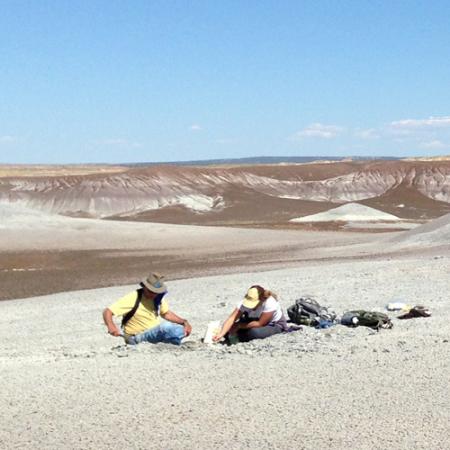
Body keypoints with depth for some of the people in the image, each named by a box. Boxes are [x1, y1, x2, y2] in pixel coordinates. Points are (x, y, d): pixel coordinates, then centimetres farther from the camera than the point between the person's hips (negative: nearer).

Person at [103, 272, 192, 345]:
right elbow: (107, 312, -20)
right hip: (136, 339, -6)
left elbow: (167, 313, 20)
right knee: (166, 327, -30)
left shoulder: (158, 298, 4)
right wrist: (111, 326, -41)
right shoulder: (133, 299, -16)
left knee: (182, 330, -16)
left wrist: (184, 322, 3)